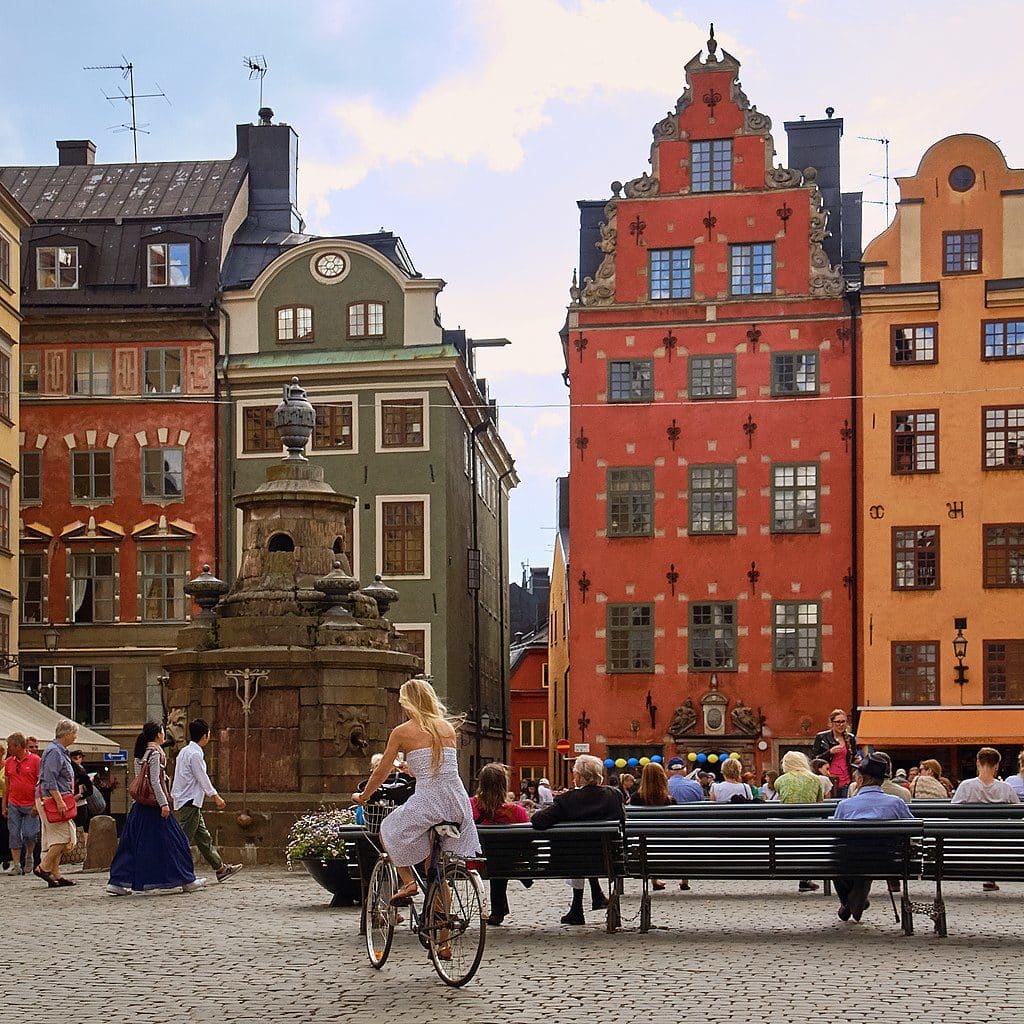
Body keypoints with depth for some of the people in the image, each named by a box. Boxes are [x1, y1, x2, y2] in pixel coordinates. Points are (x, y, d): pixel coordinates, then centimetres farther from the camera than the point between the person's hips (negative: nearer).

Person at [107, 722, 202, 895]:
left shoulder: (139, 754, 13)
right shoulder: (155, 753, -12)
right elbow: (155, 782, -18)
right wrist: (164, 803, -17)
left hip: (140, 805, 8)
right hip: (154, 803, -8)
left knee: (132, 842, 7)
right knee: (170, 840, 0)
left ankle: (117, 882, 2)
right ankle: (186, 881, 6)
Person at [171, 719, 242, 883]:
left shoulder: (185, 751, 14)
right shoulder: (195, 754, -16)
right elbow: (202, 778, -15)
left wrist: (173, 794, 25)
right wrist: (216, 796, -9)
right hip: (189, 803, -10)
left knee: (204, 838, 14)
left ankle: (221, 869, 20)